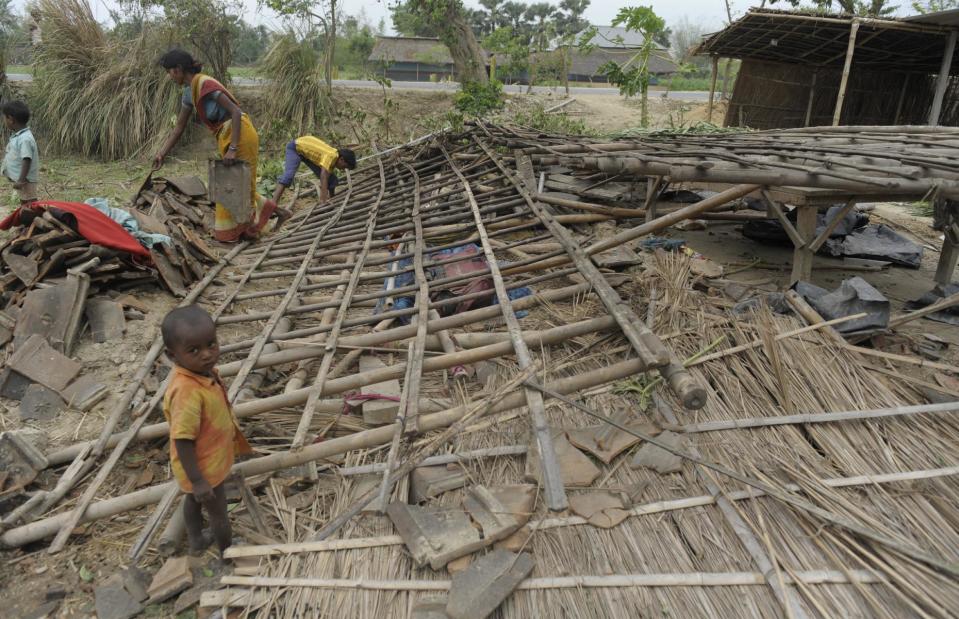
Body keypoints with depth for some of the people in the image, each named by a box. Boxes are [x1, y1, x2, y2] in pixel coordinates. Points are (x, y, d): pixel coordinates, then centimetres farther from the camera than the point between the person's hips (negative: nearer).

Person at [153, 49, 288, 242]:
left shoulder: (205, 84, -18)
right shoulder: (189, 92, 9)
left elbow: (236, 112, -22)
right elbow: (179, 128, 15)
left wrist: (232, 149, -25)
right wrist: (162, 153, 11)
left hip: (240, 136, -9)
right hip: (225, 137, 9)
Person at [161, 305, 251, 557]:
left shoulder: (203, 370, -12)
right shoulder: (187, 391, -40)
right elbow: (182, 440, -33)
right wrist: (197, 480, -26)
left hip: (210, 458, 8)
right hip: (204, 467, -8)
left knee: (194, 500, 31)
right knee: (219, 513, 18)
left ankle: (196, 542, 57)